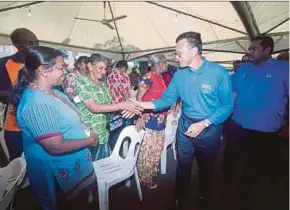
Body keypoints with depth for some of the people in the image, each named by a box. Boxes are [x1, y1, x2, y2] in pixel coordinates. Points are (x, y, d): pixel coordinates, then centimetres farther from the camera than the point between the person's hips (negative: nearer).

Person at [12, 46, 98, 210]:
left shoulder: (52, 92, 3)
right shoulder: (37, 103, -29)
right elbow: (56, 147, -30)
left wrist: (86, 131, -2)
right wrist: (89, 141, -17)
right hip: (58, 172, -9)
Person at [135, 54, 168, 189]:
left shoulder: (160, 77, 12)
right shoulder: (148, 77, -14)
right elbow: (139, 97, -17)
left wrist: (164, 115, 18)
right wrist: (141, 117, -22)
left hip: (160, 120, 9)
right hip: (150, 119, -9)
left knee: (157, 149, 19)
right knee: (147, 150, 3)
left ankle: (152, 173, 38)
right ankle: (145, 178, 22)